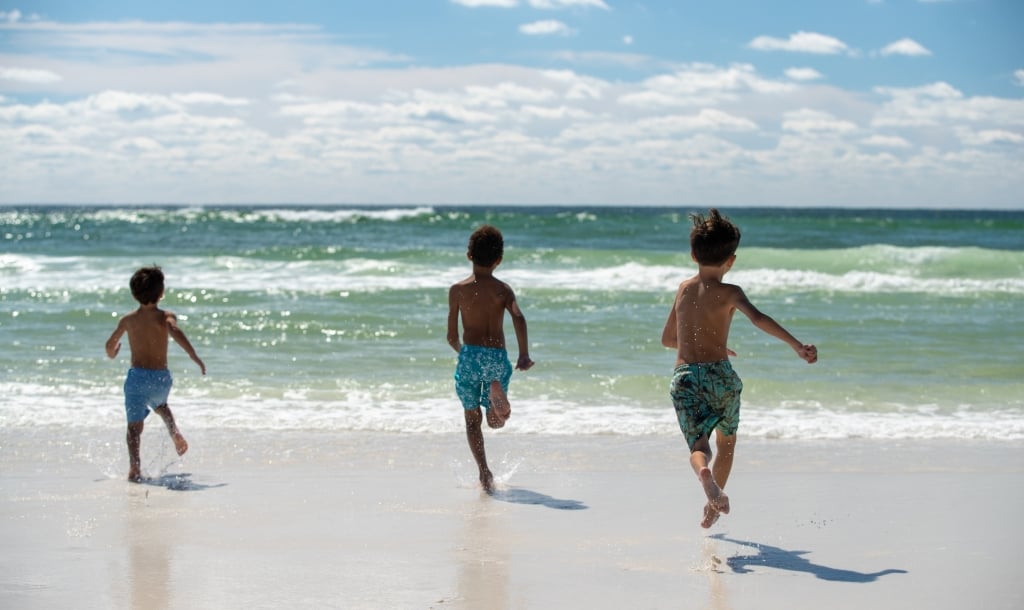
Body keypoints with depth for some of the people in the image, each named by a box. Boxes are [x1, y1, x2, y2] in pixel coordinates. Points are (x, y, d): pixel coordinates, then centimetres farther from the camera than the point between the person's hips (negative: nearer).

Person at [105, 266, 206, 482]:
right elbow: (174, 331, -27)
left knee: (135, 426, -2)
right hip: (161, 377, 1)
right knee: (160, 405, 34)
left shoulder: (127, 320, 3)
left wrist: (113, 354, 40)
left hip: (137, 376, -1)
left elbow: (110, 346, 16)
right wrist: (194, 356, -29)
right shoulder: (165, 317, -5)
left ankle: (134, 468, -19)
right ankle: (174, 432, 10)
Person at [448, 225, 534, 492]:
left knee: (472, 419, 12)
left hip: (470, 356, 0)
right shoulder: (503, 289, 3)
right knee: (496, 420, 14)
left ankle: (484, 472, -4)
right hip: (497, 357, 1)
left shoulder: (457, 290, 2)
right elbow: (518, 318, -17)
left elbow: (452, 336, 4)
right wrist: (524, 354, -18)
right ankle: (496, 390, -20)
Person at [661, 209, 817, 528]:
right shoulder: (728, 293, -4)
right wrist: (797, 346, -29)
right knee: (726, 442, 22)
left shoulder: (684, 289, 11)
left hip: (683, 376, 2)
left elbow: (667, 338, 21)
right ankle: (712, 507, 28)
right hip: (719, 375, -2)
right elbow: (758, 318, -23)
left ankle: (704, 473, -37)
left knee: (698, 447, -2)